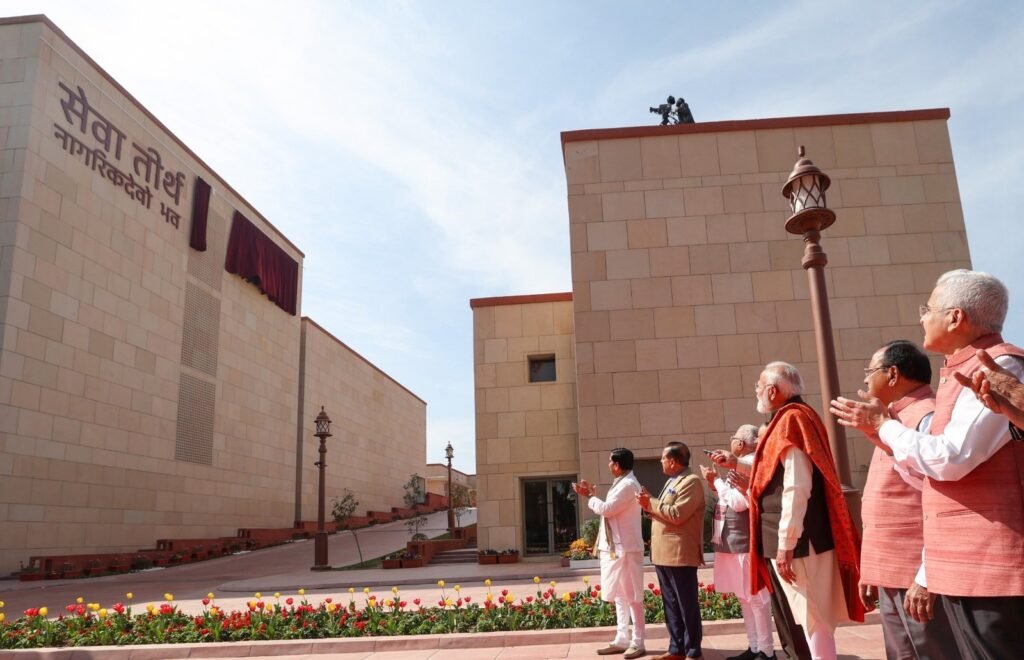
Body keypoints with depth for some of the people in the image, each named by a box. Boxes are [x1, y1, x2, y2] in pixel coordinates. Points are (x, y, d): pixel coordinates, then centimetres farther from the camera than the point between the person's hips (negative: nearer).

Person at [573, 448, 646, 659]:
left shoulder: (628, 485, -17)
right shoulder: (621, 483, 16)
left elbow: (606, 509, -19)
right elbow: (609, 509, 15)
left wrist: (589, 497, -6)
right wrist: (592, 494, 8)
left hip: (625, 548, -10)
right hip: (615, 547, 10)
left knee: (632, 596, -2)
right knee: (619, 596, 14)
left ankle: (637, 643, 6)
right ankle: (622, 640, 22)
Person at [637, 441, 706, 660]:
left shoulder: (691, 481, -12)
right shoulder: (671, 482, 20)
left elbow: (677, 514, -21)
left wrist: (650, 503, -13)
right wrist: (649, 503, 4)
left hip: (680, 555, -10)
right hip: (664, 554, 10)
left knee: (687, 605, 0)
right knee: (671, 605, 14)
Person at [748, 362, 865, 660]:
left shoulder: (790, 420, -15)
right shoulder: (794, 418, 14)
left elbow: (797, 488, -22)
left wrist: (785, 544, -22)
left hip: (797, 540, -10)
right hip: (805, 537, 10)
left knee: (813, 619, -3)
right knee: (814, 617, 15)